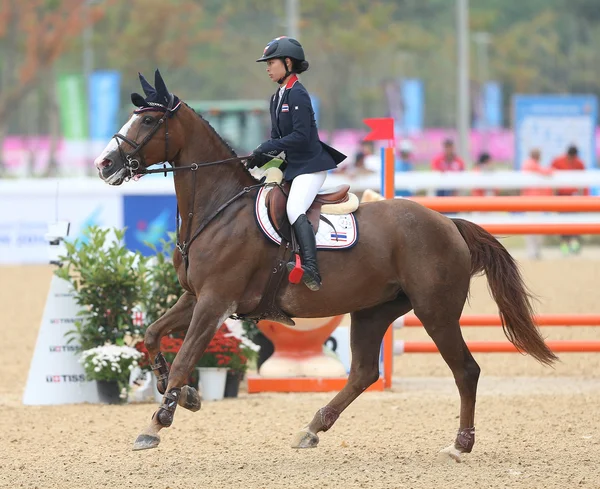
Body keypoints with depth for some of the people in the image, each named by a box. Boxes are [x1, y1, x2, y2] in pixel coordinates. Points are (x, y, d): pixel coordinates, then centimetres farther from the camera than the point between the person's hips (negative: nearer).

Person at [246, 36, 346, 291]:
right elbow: (277, 137, 16)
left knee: (295, 210, -26)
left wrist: (267, 147, -20)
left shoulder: (297, 94, -14)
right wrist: (259, 158, 0)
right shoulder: (278, 98, 15)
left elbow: (300, 136, -22)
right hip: (291, 165, 11)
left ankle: (311, 270, -36)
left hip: (310, 165, -11)